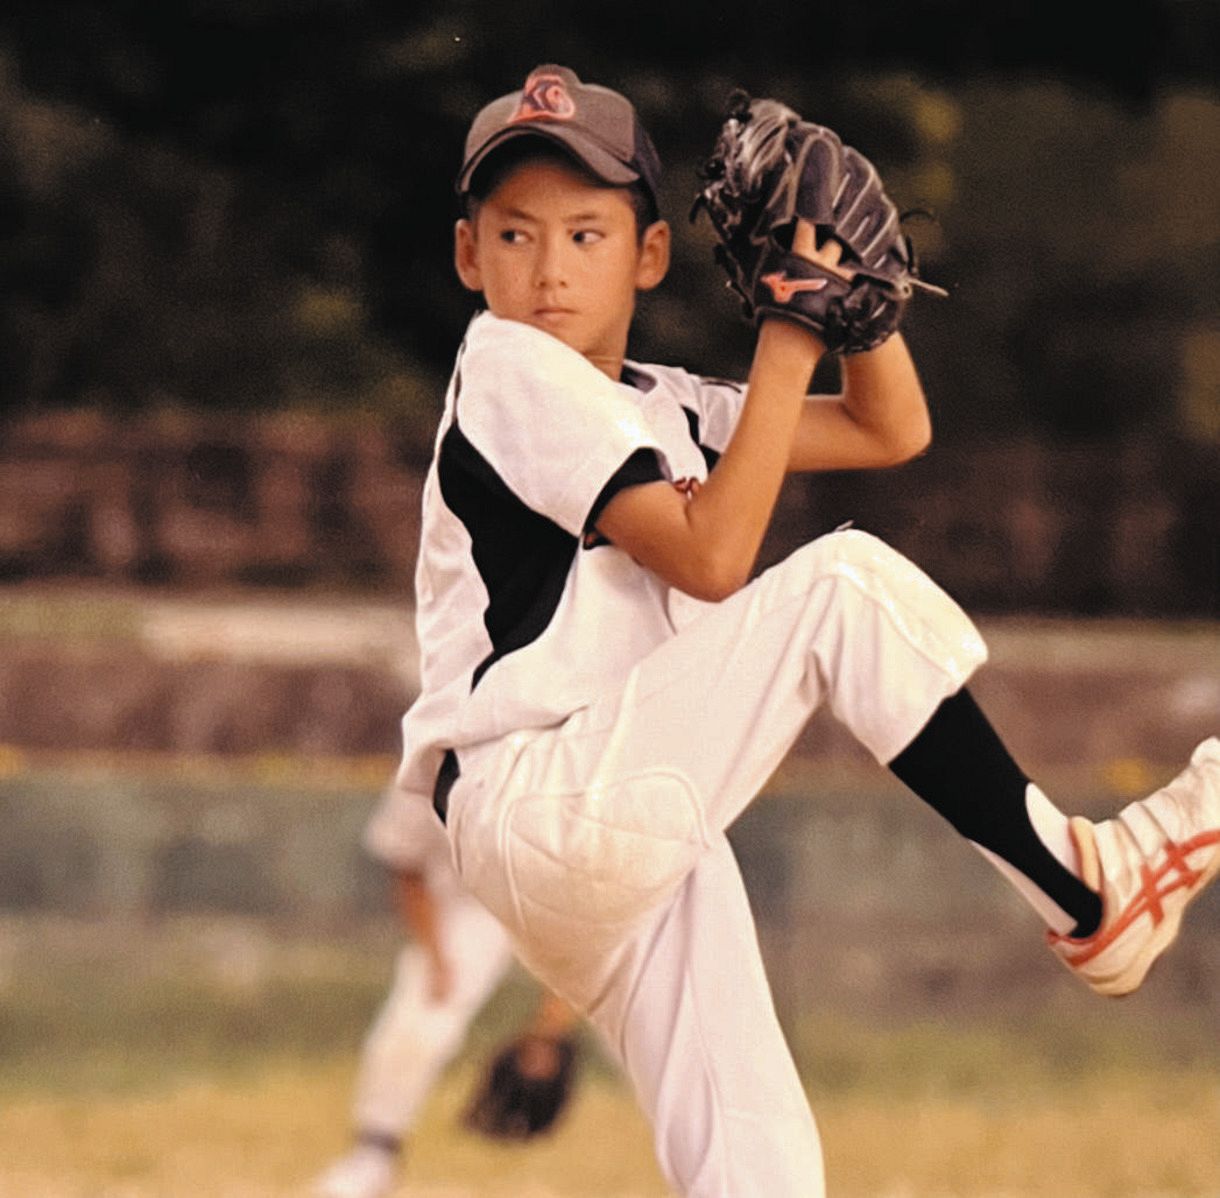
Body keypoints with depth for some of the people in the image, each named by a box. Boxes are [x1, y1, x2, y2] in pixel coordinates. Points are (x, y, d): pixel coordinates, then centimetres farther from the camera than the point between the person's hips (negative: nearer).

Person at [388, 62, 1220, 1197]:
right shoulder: (513, 373, -5)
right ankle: (1082, 886, -13)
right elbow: (710, 558, -15)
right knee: (844, 581, -16)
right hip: (535, 810, -8)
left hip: (635, 838, 8)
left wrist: (852, 283, 4)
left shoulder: (659, 406, 20)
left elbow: (892, 430, 21)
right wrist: (789, 341, -12)